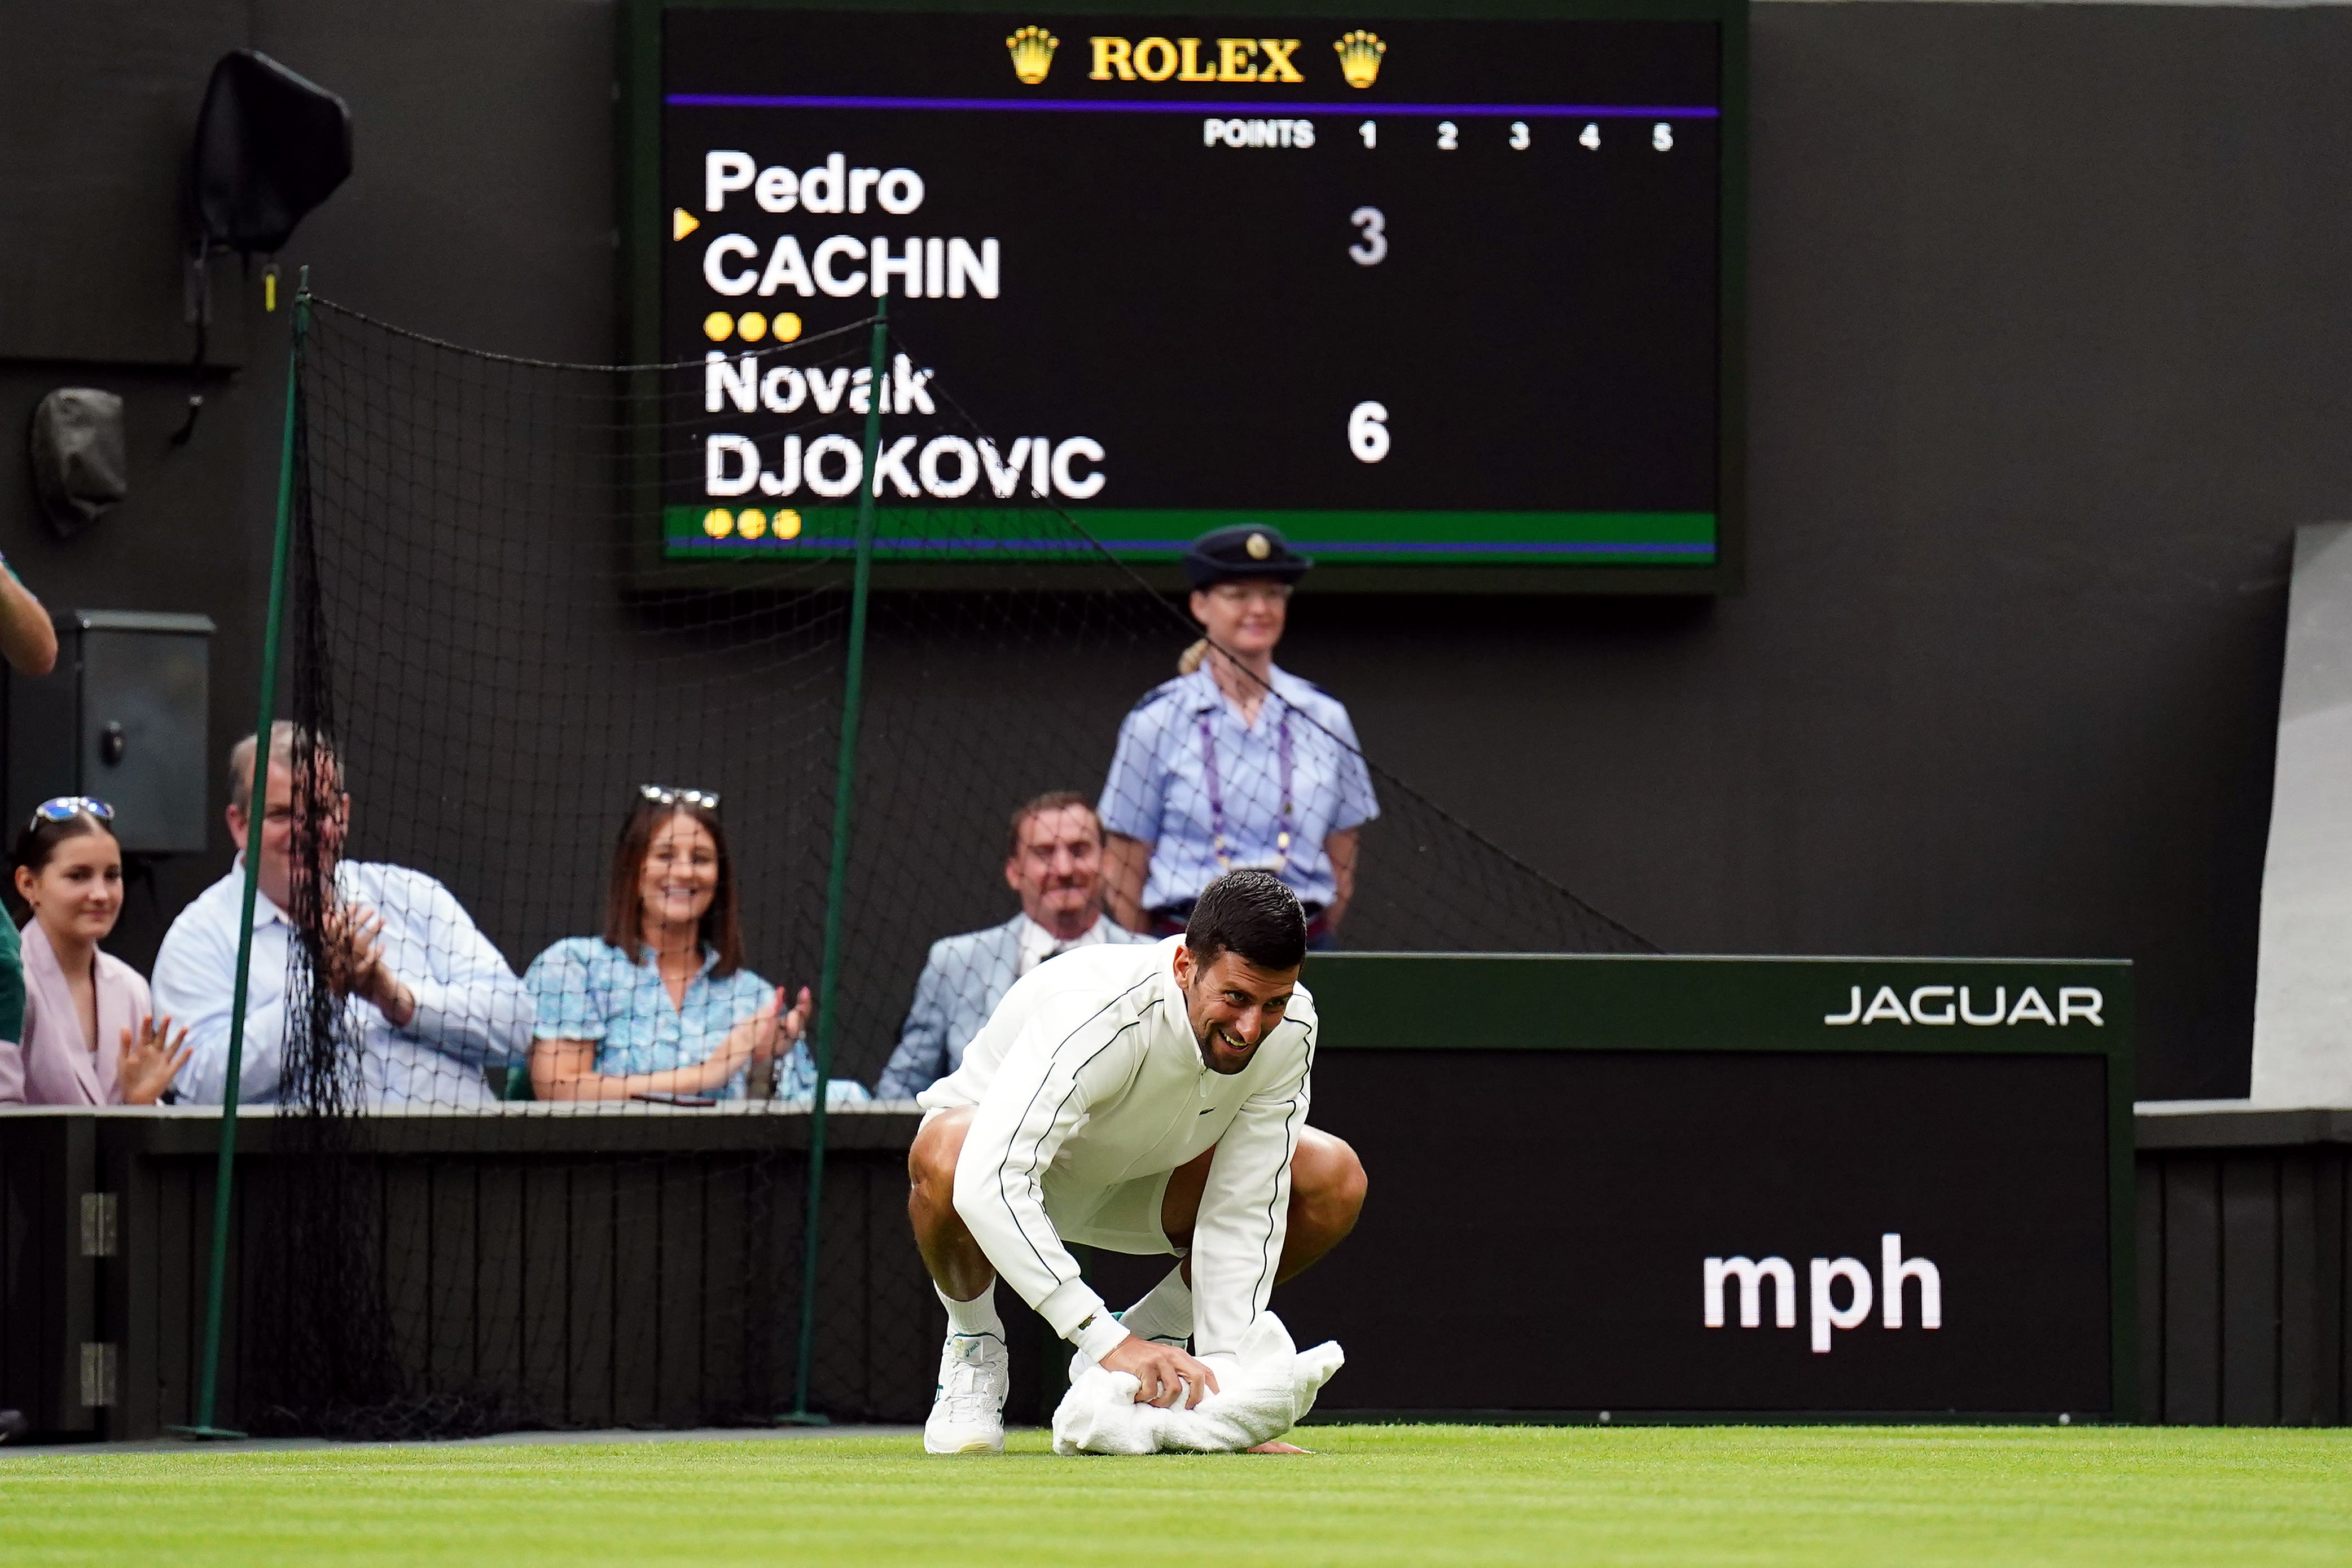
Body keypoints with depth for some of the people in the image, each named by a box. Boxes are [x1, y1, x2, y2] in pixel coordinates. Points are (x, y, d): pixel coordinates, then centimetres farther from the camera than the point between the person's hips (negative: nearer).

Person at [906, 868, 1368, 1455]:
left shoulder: (1289, 1027, -24)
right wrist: (1107, 1340, -55)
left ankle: (1154, 1329, 5)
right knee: (944, 1159, -41)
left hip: (1137, 1174, 5)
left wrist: (1222, 1366, -31)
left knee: (1334, 1181, -15)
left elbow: (1244, 1209, -20)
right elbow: (988, 1183, -50)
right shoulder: (1092, 1014, -40)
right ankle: (972, 1349, -10)